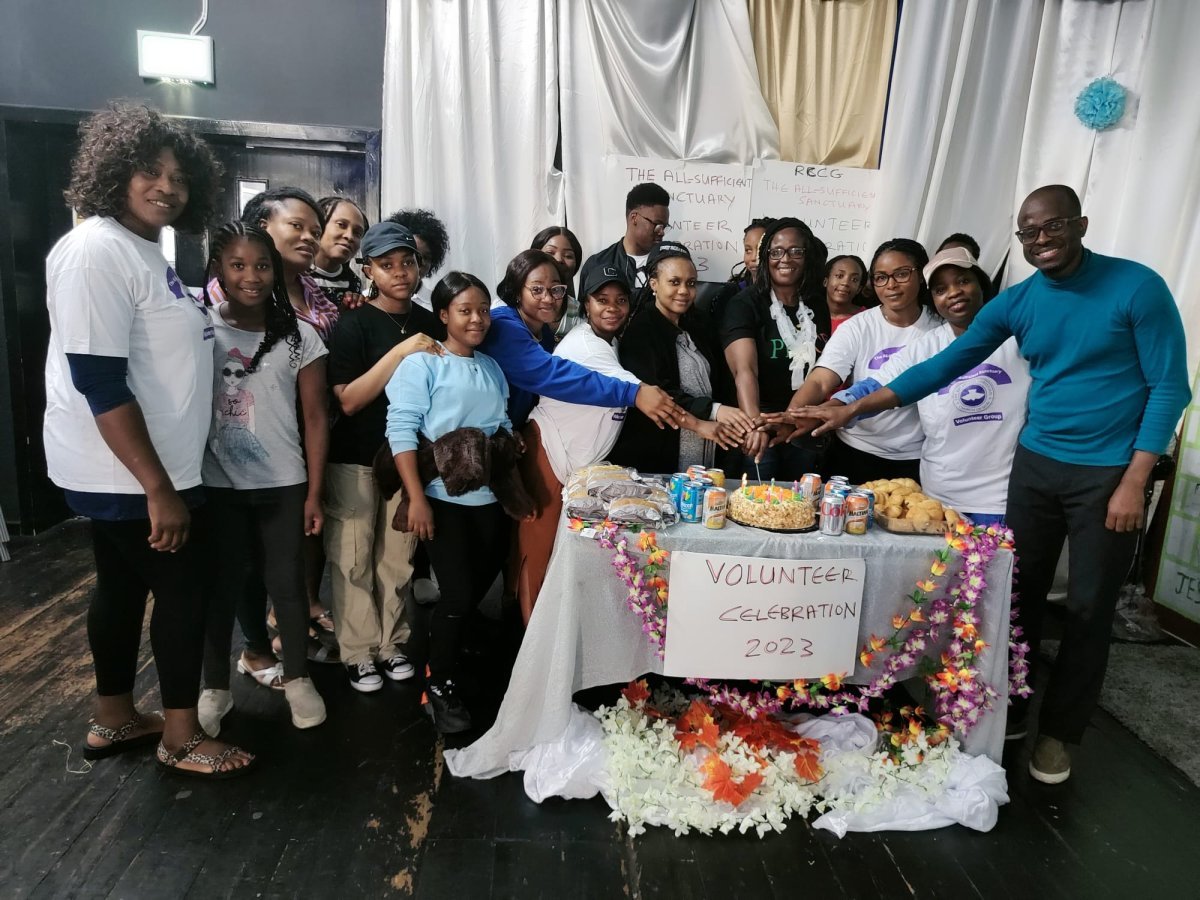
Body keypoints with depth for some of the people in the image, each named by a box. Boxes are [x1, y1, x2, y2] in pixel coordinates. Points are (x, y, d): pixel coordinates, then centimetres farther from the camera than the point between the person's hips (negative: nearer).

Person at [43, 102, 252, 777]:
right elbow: (99, 383, -25)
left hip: (135, 470, 10)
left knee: (124, 586, 18)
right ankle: (182, 737, 18)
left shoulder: (145, 249, 11)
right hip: (127, 475, -10)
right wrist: (159, 488, -25)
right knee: (184, 588, 1)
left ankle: (114, 719, 35)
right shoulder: (98, 251, -19)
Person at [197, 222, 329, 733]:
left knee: (286, 581, 9)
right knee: (222, 584, 11)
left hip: (283, 483, 0)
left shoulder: (299, 336, -3)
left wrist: (314, 492, -3)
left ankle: (296, 676, 27)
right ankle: (215, 685, 27)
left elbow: (315, 416, -1)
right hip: (217, 483, 0)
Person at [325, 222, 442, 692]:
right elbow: (348, 400, -16)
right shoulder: (355, 324, -7)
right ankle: (358, 652, 20)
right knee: (353, 558, 4)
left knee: (398, 557, 10)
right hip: (355, 459, -3)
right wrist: (400, 352, -21)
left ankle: (391, 643, 27)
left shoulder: (430, 323, 6)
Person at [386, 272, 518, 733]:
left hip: (490, 497, 6)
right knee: (458, 595, -3)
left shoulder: (492, 367, 13)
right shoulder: (422, 363, -6)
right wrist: (416, 498, -18)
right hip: (444, 497, -6)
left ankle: (445, 655, 37)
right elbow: (401, 429, -13)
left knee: (479, 589, 13)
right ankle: (438, 687, 18)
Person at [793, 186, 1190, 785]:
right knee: (1019, 595, 9)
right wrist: (851, 410, -8)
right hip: (1035, 464, 4)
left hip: (1108, 474, -3)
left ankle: (1059, 732, 24)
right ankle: (1008, 713, 27)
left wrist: (1134, 482, -14)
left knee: (1089, 609, 6)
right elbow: (943, 367, -1)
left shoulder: (1137, 287, -9)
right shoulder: (1016, 303, 1)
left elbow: (1169, 387, -8)